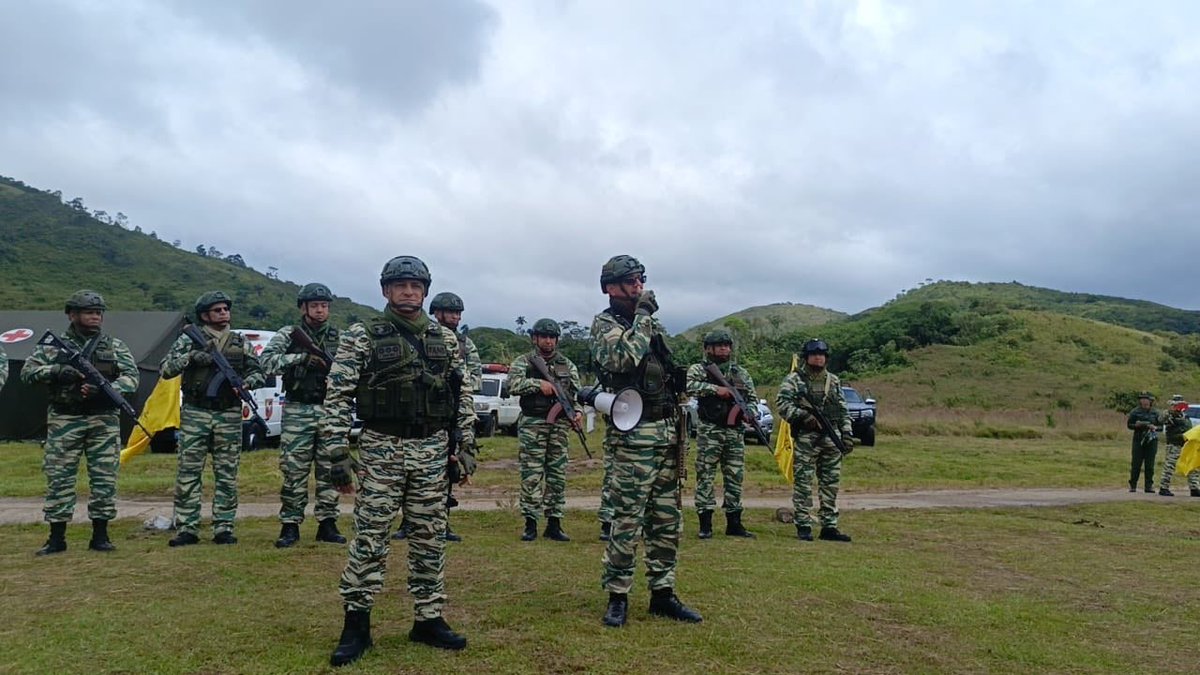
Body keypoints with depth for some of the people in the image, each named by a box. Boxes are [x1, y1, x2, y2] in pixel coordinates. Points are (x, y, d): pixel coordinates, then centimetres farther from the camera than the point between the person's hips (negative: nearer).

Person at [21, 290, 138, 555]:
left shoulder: (115, 346, 8)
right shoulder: (53, 345, 7)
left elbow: (131, 377, 0)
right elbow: (27, 372, 2)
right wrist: (56, 371, -16)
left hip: (104, 421, 1)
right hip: (64, 421, -1)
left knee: (104, 478, 2)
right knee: (58, 477, 2)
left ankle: (100, 535, 11)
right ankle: (56, 538, 11)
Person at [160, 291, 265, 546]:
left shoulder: (240, 342, 10)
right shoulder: (189, 340, 5)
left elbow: (258, 372, 9)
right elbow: (165, 370, 0)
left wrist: (245, 383, -12)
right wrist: (190, 357, -16)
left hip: (229, 416, 2)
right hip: (194, 414, -1)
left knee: (227, 475, 3)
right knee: (188, 473, 0)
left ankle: (224, 528, 10)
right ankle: (186, 529, 7)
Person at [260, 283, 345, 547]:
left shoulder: (339, 338, 10)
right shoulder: (288, 335, 3)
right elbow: (266, 361, -11)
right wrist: (302, 358, -18)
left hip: (330, 411, 3)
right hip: (298, 412, -2)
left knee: (329, 471, 6)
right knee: (294, 471, 1)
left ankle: (327, 523, 15)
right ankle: (290, 526, 9)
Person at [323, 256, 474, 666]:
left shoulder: (446, 339, 8)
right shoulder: (361, 337, -3)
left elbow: (462, 397, 12)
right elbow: (337, 397, -5)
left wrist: (464, 449, 7)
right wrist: (338, 455, -10)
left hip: (432, 452, 3)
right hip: (381, 451, -3)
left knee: (429, 541, 9)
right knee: (369, 540, 1)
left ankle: (428, 620, 21)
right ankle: (356, 625, 13)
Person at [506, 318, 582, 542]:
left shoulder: (567, 365, 14)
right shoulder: (523, 362, 4)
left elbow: (576, 393, 11)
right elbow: (513, 384, -12)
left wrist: (578, 411, -6)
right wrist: (538, 383, -20)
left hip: (560, 425, 3)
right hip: (532, 425, -3)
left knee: (557, 476, 5)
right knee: (531, 476, -3)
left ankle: (554, 523, 13)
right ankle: (530, 524, 4)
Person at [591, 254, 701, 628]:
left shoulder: (652, 323, 17)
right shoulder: (605, 324, -6)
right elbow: (624, 357, -27)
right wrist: (643, 315, -17)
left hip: (667, 432, 8)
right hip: (633, 435, -8)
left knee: (667, 520, 11)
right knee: (628, 520, -4)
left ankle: (662, 593, 21)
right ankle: (617, 596, 8)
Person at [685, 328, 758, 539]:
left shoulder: (741, 373, 15)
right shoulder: (699, 369, 1)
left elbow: (753, 397, 18)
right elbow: (689, 385, -18)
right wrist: (716, 389, -23)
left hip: (735, 432, 5)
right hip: (709, 432, -4)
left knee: (735, 478, 8)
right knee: (705, 476, -3)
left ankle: (734, 523, 17)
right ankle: (705, 525, 3)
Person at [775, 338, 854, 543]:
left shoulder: (834, 381, 16)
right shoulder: (794, 379, 0)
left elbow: (843, 410, 19)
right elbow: (781, 402, -11)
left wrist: (847, 434, 10)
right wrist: (802, 416, -22)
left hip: (831, 438, 5)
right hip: (806, 439, -5)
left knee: (831, 483, 7)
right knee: (803, 483, -2)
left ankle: (829, 526, 15)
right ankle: (803, 526, 5)